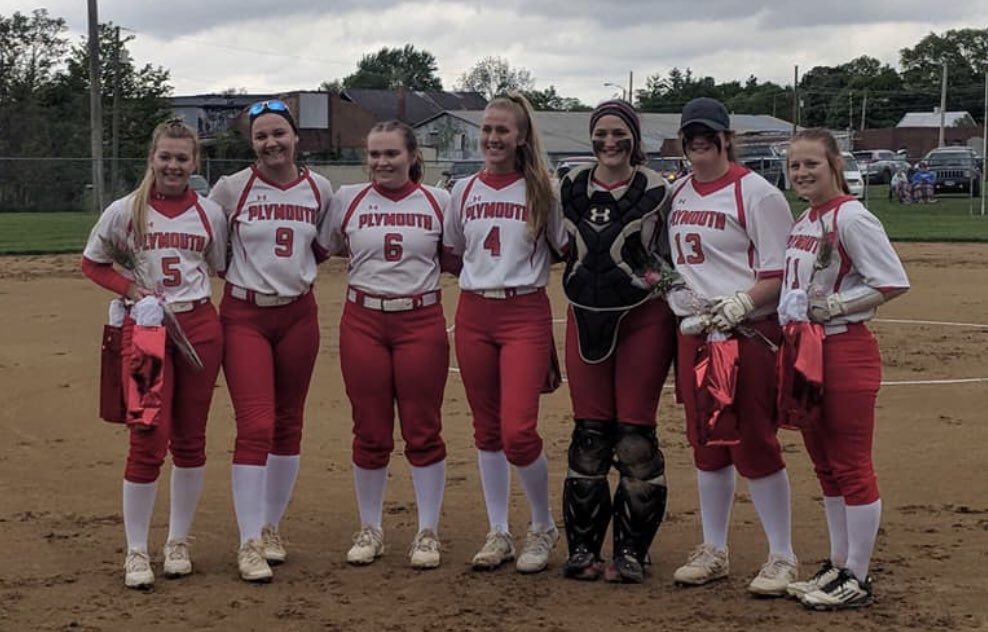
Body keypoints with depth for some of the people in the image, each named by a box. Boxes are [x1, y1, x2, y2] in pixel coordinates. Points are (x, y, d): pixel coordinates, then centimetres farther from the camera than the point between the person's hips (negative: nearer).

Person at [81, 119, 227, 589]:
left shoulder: (210, 214, 3)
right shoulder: (124, 212, -2)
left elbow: (224, 268, 14)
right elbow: (92, 262, 8)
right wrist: (129, 288, -8)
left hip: (199, 327, 2)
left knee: (190, 439, 8)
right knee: (149, 440, -7)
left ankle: (179, 541, 22)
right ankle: (136, 551, 4)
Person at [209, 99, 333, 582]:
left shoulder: (320, 189, 2)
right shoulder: (232, 189, -6)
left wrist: (297, 266, 4)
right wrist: (240, 270, -2)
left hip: (298, 314, 3)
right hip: (243, 315, -3)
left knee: (288, 424, 9)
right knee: (255, 425, -11)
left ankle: (271, 528, 24)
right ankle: (249, 543, -6)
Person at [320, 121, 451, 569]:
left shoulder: (439, 201, 3)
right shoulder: (347, 199, 4)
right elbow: (328, 250, 13)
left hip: (421, 322, -1)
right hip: (363, 322, 1)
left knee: (423, 431, 2)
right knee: (370, 432, 5)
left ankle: (428, 532, 13)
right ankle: (370, 530, 19)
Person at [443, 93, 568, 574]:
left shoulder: (541, 190, -1)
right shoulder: (464, 191, 9)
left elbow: (567, 252, 5)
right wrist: (483, 271, 7)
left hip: (525, 314, -4)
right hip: (473, 313, 4)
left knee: (518, 431, -13)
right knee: (486, 429, 8)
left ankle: (544, 528, 9)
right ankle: (498, 534, 19)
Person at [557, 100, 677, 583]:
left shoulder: (657, 191, -3)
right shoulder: (569, 189, 7)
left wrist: (679, 328, -3)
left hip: (643, 319, -3)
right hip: (585, 319, 3)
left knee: (635, 437, -2)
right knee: (588, 435, 5)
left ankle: (631, 552, 8)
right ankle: (582, 548, 14)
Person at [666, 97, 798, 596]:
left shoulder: (755, 193, -8)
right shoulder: (676, 193, 12)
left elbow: (781, 273, -12)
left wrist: (742, 302, -25)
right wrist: (675, 296, 8)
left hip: (748, 333, -7)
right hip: (693, 332, 7)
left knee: (755, 444, -4)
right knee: (706, 443, 13)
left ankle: (782, 556, 7)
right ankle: (713, 552, 24)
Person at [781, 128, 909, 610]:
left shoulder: (850, 217, -14)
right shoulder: (802, 223, 12)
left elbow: (893, 283, -18)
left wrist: (833, 306, -20)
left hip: (845, 351, -9)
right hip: (805, 350, 9)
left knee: (852, 466, -2)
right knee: (825, 466, 15)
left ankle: (857, 579, 5)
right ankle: (838, 566, 26)